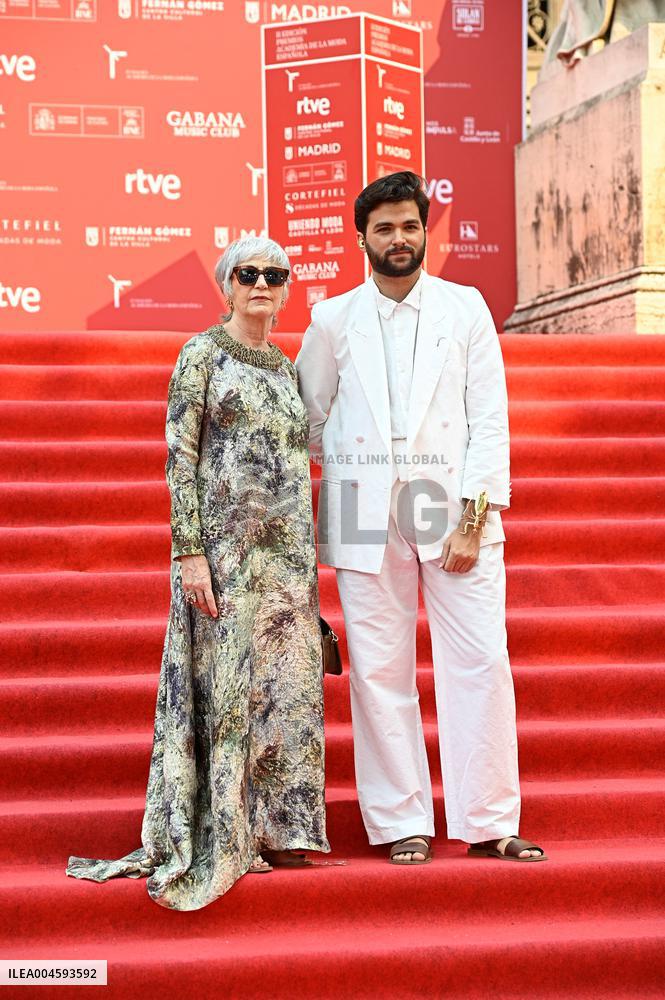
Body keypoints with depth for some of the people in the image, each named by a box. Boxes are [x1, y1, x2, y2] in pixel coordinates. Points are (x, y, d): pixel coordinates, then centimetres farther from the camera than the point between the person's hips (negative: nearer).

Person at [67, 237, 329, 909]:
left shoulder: (286, 368, 15)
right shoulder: (202, 355, -3)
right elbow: (180, 457, -9)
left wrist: (310, 559, 14)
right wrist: (189, 552, -17)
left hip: (288, 551, 6)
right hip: (223, 544, -6)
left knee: (287, 688, 7)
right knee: (225, 684, -2)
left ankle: (276, 828, 17)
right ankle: (218, 840, 7)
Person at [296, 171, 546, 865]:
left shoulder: (465, 308, 8)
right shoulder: (333, 320, 9)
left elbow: (488, 417, 2)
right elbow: (308, 419, 17)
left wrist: (474, 516, -7)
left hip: (453, 508, 0)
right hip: (367, 518, 1)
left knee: (482, 664, -4)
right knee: (380, 672, 1)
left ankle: (489, 824, 7)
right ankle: (402, 824, 11)